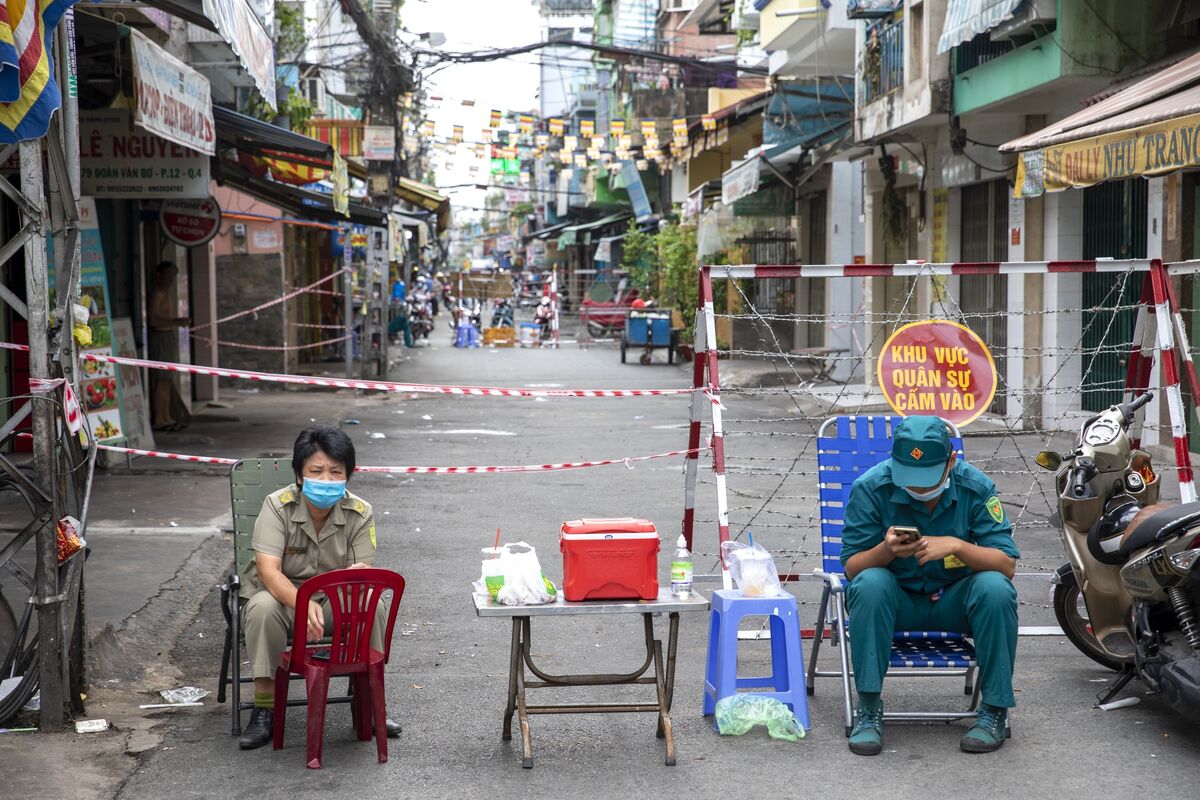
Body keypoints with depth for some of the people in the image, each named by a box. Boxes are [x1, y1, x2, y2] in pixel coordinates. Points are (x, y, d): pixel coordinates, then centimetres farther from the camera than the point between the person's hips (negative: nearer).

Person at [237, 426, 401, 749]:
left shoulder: (360, 512, -11)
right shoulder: (278, 505, -18)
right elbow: (268, 570, -29)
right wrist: (303, 604, -48)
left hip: (335, 603, 2)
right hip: (281, 594, -2)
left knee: (373, 606, -28)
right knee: (263, 608, -36)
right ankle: (264, 708, -22)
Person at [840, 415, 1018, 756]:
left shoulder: (975, 487, -12)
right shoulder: (871, 488, -14)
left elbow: (1007, 564, -14)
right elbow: (851, 567, -12)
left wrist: (955, 545, -32)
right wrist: (886, 550, -34)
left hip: (954, 601, 1)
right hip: (898, 601, -1)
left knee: (996, 588, -30)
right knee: (869, 584, -33)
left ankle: (995, 709, -15)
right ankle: (869, 708, -23)